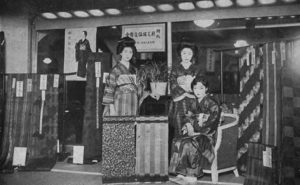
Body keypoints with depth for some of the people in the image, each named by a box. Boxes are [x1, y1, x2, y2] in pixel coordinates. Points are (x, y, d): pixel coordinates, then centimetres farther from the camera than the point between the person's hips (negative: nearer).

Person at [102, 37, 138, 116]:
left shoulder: (134, 70, 12)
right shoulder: (116, 70, -4)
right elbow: (109, 89, -6)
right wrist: (112, 109, -12)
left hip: (132, 105, 5)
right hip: (120, 104, -5)